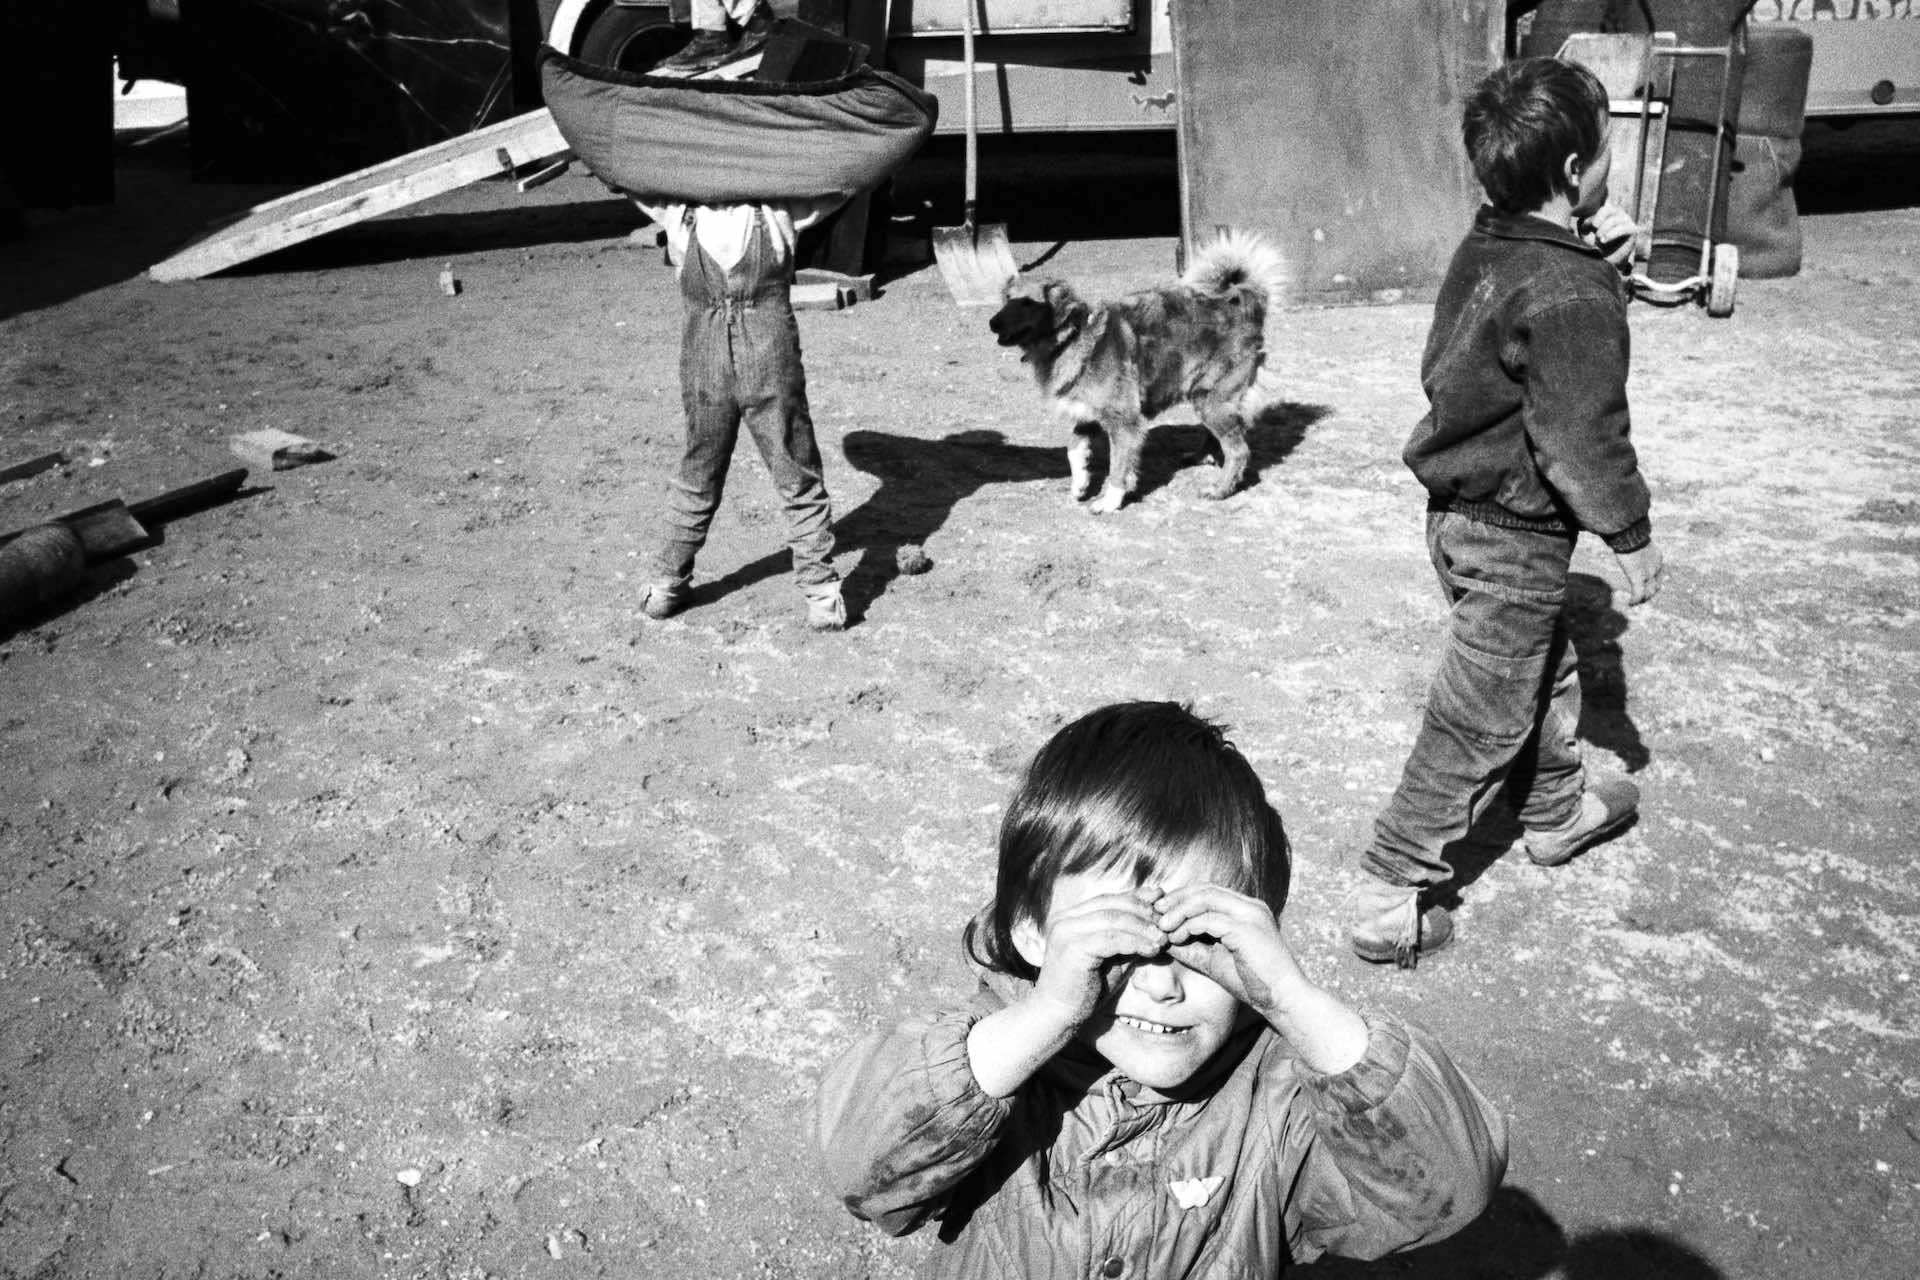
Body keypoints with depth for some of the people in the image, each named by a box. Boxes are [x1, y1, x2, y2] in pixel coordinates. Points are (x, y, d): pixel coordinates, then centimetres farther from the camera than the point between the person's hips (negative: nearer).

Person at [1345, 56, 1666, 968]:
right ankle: (1391, 899, 9)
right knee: (1477, 726, 2)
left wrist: (1599, 259, 4)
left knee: (1544, 672, 29)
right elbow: (1583, 439, -22)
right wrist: (1632, 534, -9)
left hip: (1459, 511, 9)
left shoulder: (1485, 245, 1)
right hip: (1515, 539, -9)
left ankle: (1559, 813, 50)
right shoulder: (1570, 297, -25)